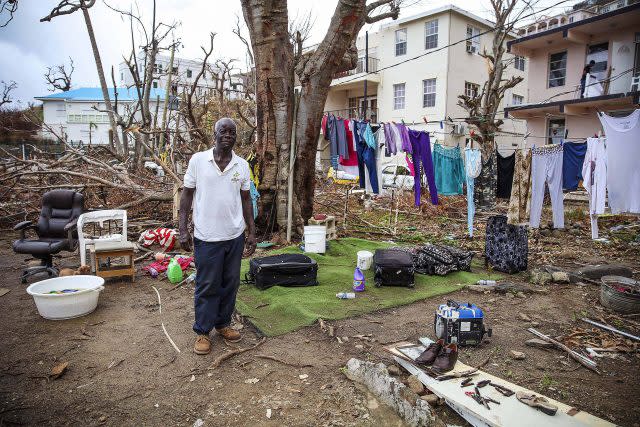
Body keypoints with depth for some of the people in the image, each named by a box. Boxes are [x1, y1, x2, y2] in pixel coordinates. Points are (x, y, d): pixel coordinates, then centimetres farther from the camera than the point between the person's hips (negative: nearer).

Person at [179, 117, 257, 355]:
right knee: (207, 286, 6)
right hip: (207, 237, -3)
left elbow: (246, 199, 9)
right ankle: (202, 331, 23)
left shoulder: (242, 165, 3)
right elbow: (187, 194, 0)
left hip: (235, 236, 3)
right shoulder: (198, 160, -4)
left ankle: (223, 324, 32)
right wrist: (183, 230, -5)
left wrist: (252, 232, 6)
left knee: (230, 284, 14)